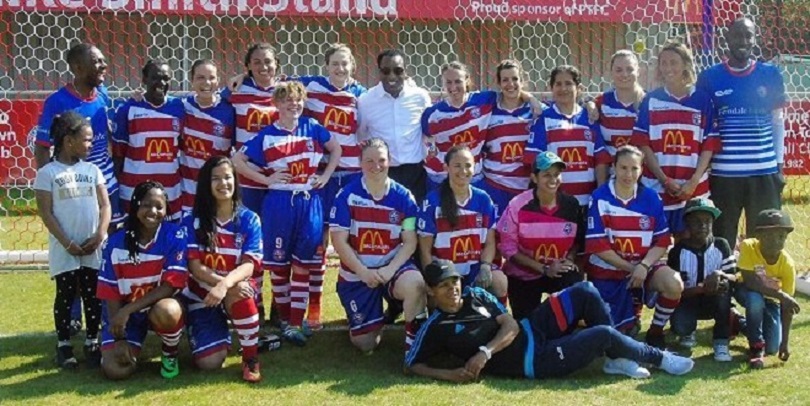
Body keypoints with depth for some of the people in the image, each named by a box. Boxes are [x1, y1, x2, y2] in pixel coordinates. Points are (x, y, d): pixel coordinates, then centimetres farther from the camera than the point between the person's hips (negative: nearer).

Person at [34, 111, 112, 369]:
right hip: (64, 248, -3)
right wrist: (67, 243, -13)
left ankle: (92, 342, 19)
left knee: (93, 295, 7)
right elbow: (46, 213, -7)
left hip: (93, 247, 3)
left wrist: (99, 235, -9)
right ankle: (63, 345, 16)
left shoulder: (93, 170, 8)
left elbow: (105, 205, 5)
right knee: (65, 296, 5)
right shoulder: (47, 173, -4)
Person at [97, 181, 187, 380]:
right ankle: (132, 348, 19)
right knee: (115, 369, -19)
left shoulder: (175, 235, -14)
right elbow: (110, 293, -6)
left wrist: (128, 310, -24)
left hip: (161, 305, -2)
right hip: (123, 313, 2)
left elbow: (170, 285, -18)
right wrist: (119, 338, -14)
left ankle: (170, 353, -4)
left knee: (166, 312, -38)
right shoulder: (116, 242, -8)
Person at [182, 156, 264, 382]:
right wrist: (227, 283, -30)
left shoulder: (249, 220, -4)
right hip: (202, 295, 1)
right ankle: (219, 333, 22)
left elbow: (249, 265, -16)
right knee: (209, 363, -17)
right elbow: (194, 266, -13)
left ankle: (251, 358, -17)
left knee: (239, 294, -39)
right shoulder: (193, 221, -5)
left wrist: (226, 285, -37)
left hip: (236, 291, 0)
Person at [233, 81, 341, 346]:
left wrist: (326, 176, 7)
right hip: (278, 203, -1)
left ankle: (296, 324, 4)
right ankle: (284, 318, 21)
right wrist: (265, 179, -5)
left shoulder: (312, 128, 5)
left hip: (309, 202, 1)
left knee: (303, 264, 0)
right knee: (279, 263, 6)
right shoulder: (267, 135, 0)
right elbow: (238, 160, 2)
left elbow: (336, 148, 18)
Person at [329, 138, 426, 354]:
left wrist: (391, 269, -20)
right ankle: (376, 320, 38)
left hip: (392, 266, 0)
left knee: (414, 283, -36)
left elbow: (410, 242, -5)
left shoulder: (403, 197, -5)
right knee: (365, 344, 2)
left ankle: (413, 342, -16)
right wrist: (363, 272, -19)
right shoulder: (347, 196, -8)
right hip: (357, 274, 0)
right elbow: (339, 241, -11)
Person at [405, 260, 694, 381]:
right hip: (531, 362, -7)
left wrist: (485, 353, -18)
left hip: (532, 330, 7)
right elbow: (411, 365, -9)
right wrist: (450, 374, -24)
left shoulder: (476, 295, 7)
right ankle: (659, 358, 9)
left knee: (585, 292, -7)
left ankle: (616, 360, 2)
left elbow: (511, 327, 0)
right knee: (604, 335, -18)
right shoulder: (435, 328, -8)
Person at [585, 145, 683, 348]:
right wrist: (630, 268, -13)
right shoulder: (600, 198, -12)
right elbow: (597, 246, -14)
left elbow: (662, 241, -3)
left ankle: (655, 332, -2)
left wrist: (643, 266, -19)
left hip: (643, 266, 2)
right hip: (607, 271, -2)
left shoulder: (651, 198, -2)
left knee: (674, 284, -28)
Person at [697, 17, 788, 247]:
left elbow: (778, 122, 10)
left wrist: (779, 163, 5)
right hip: (722, 173, -1)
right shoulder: (709, 78, 2)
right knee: (722, 241, 8)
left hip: (765, 172, 1)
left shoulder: (770, 75, 6)